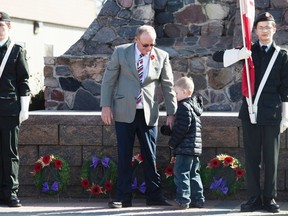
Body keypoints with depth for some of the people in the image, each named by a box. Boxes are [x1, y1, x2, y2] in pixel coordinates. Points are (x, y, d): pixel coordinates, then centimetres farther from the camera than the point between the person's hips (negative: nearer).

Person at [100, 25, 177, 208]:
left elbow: (168, 86, 6)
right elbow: (109, 80, 3)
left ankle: (154, 196, 10)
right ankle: (124, 197, 5)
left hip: (149, 114, 1)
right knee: (124, 156, 1)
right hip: (124, 112, -1)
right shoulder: (121, 52, 1)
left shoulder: (162, 56, 4)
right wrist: (106, 106, -4)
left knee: (150, 156, 3)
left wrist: (171, 113, 3)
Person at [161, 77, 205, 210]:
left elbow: (182, 128, -20)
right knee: (193, 174, 14)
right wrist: (167, 130, 21)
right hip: (195, 149, 10)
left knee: (181, 173, -8)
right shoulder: (194, 106, 18)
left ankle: (182, 200, -9)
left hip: (185, 148, -10)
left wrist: (172, 142, -10)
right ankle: (198, 199, 16)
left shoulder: (184, 107, -14)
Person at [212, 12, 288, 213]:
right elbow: (218, 56, 1)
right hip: (250, 111, 2)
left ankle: (270, 198, 10)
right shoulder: (249, 51, 8)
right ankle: (255, 198, 10)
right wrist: (239, 54, -17)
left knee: (271, 158, 2)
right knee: (252, 158, 5)